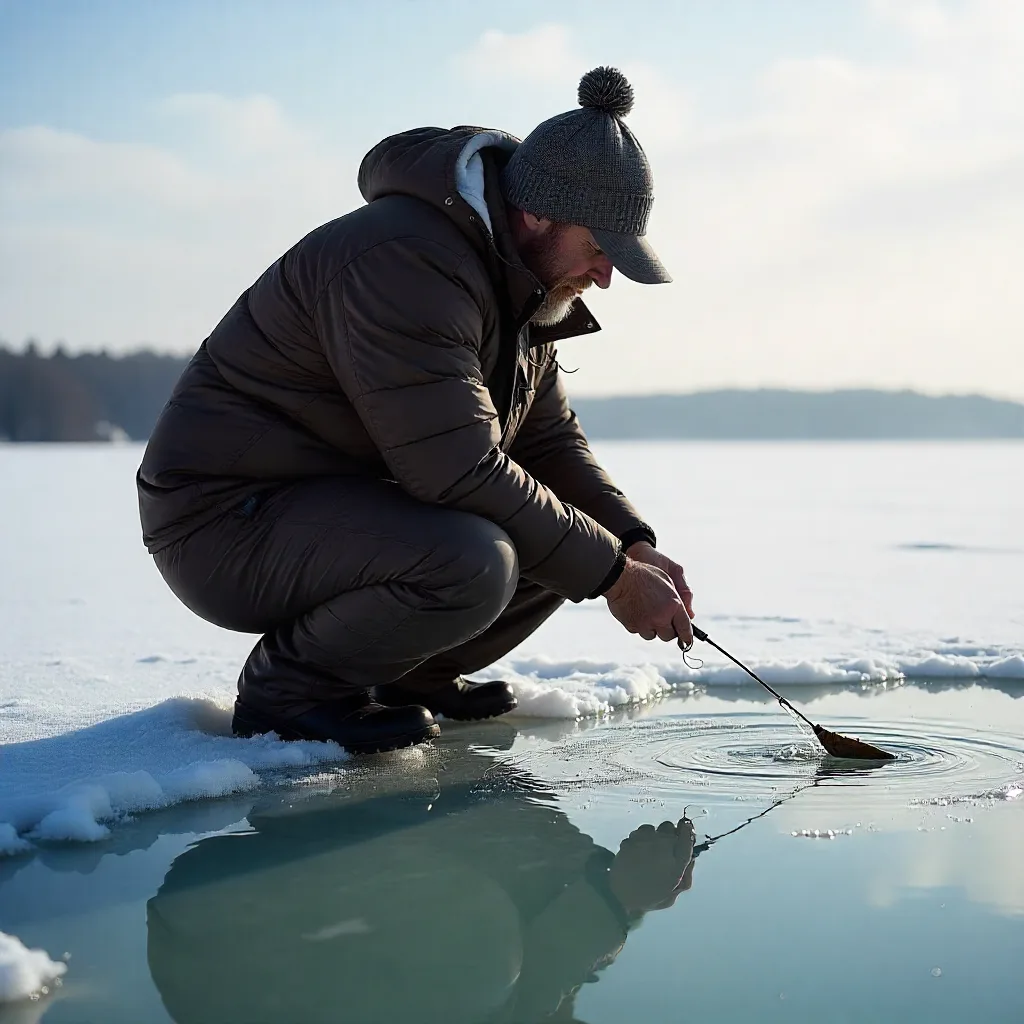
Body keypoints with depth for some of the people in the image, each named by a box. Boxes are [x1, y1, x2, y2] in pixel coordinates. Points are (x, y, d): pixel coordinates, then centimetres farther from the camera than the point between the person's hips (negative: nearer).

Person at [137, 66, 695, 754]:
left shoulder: (520, 285, 8)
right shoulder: (406, 261, -25)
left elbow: (551, 442, 11)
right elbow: (463, 471, -31)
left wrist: (635, 546, -7)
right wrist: (613, 575, -23)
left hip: (353, 508, 10)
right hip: (229, 520, -10)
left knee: (568, 536, 4)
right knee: (471, 563, -34)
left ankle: (410, 677, 14)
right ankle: (288, 686, -11)